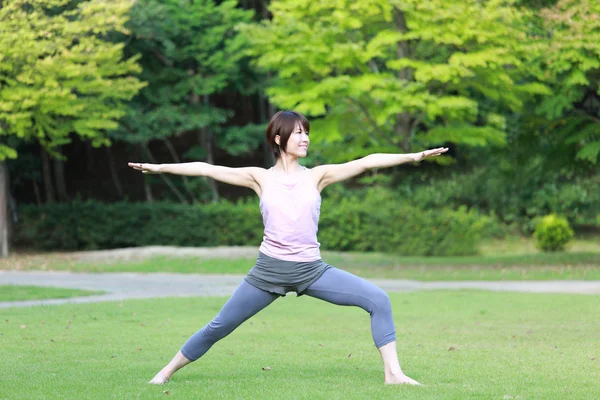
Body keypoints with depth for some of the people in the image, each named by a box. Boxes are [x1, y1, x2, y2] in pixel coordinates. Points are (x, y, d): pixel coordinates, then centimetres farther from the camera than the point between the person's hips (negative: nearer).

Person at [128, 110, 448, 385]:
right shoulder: (260, 178, 2)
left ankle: (392, 372, -10)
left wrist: (413, 156, -13)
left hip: (311, 270, 1)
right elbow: (207, 169, 0)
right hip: (269, 270, -1)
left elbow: (366, 162, -6)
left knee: (378, 300, -14)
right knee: (218, 328, 4)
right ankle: (167, 372, 22)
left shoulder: (317, 176, 3)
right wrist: (160, 168, -4)